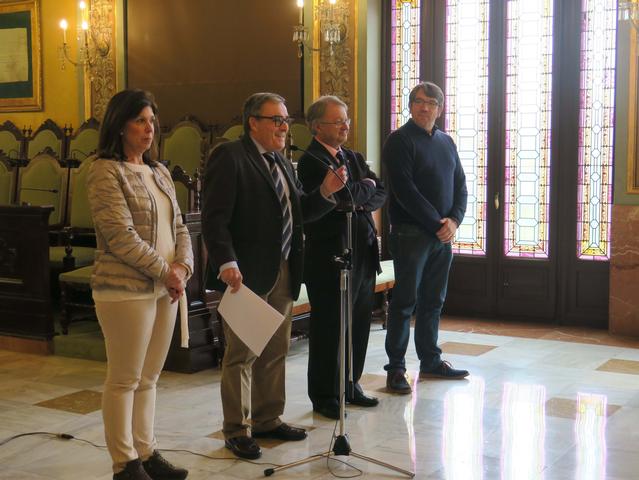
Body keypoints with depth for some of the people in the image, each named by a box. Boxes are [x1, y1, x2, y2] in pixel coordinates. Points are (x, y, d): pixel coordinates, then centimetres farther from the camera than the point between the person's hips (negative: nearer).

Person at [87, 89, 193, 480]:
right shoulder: (106, 171, -9)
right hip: (127, 290, -7)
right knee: (125, 380, 2)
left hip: (165, 288, 7)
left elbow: (179, 227, 15)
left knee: (148, 378, 14)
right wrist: (165, 271, -12)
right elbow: (120, 235, -16)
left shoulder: (159, 172, 15)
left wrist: (183, 265, -4)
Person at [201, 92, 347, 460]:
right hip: (246, 274, -8)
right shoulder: (229, 157, -10)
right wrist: (226, 263, -26)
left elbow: (297, 213, 16)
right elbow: (215, 218, -16)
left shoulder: (281, 162, 16)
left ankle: (268, 420, 28)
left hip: (283, 273, 8)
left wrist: (325, 192, 0)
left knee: (276, 352, 15)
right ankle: (237, 431, 12)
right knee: (242, 355, 1)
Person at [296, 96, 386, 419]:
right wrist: (366, 186, -3)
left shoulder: (353, 158, 15)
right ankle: (324, 396, 13)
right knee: (329, 328, 2)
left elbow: (380, 195, 7)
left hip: (363, 255, 8)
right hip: (330, 256, -7)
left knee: (358, 325, 13)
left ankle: (350, 385, 28)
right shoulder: (311, 162, -11)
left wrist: (358, 201, -11)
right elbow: (347, 194, -22)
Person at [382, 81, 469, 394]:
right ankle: (395, 367, 3)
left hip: (442, 235, 6)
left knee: (433, 300, 13)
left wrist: (454, 220, -5)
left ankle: (430, 361, 22)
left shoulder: (446, 142, 15)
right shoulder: (400, 141, -7)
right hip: (410, 234, -6)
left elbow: (460, 184, 13)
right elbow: (405, 191, -15)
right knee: (405, 301, -3)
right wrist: (436, 224, -15)